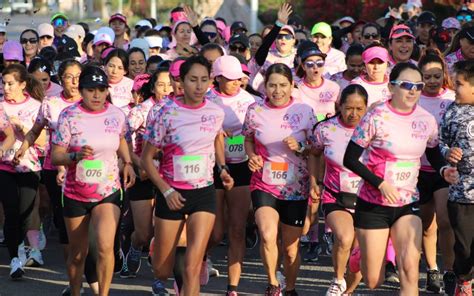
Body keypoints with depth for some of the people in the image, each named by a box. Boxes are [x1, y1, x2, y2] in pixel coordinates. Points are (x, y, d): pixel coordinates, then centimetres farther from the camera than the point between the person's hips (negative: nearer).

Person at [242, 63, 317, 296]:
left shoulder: (304, 111, -5)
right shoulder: (255, 111, -2)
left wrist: (299, 147, -19)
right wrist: (252, 156, -6)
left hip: (295, 188, 1)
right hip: (264, 185, -1)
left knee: (291, 247, 10)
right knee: (268, 236, -25)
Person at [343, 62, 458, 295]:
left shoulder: (427, 120, -1)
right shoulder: (376, 117, -13)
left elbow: (434, 155, 15)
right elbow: (350, 159, -11)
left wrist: (443, 170, -8)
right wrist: (380, 184, -21)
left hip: (408, 203, 3)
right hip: (373, 204, -3)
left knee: (410, 269, -17)